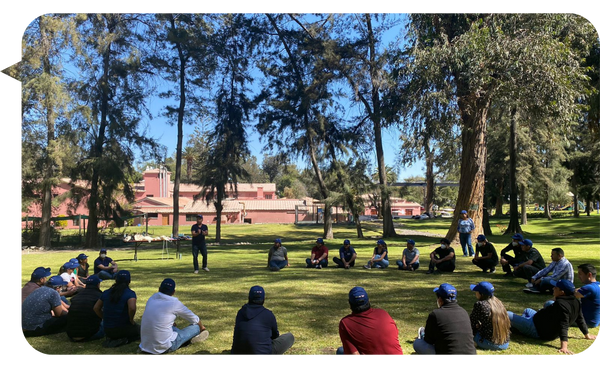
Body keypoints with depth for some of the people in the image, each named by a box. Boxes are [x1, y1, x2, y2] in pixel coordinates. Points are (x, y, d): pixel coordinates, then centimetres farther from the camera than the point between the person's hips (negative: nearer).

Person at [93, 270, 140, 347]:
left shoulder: (106, 293, 5)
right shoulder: (130, 293, -14)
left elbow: (96, 308, 11)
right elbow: (132, 308, -30)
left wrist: (105, 319, 18)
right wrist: (131, 320, -12)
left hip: (107, 330, 6)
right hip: (123, 328, -6)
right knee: (140, 329, 22)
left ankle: (111, 339, 4)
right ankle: (123, 340, -7)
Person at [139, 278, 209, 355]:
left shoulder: (151, 299, 4)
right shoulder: (175, 303, -9)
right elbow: (194, 319, 7)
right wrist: (202, 328, 29)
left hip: (144, 345, 6)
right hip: (164, 348, -6)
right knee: (196, 326, 5)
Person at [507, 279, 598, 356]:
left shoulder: (560, 304, -32)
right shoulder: (576, 302, -5)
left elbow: (563, 326, -38)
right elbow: (580, 319, 4)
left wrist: (564, 347, -44)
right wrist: (587, 335, 20)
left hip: (537, 331, -10)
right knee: (527, 311, 34)